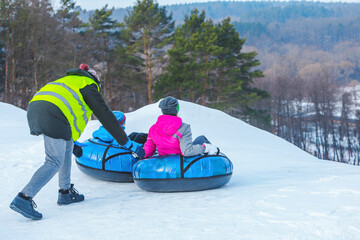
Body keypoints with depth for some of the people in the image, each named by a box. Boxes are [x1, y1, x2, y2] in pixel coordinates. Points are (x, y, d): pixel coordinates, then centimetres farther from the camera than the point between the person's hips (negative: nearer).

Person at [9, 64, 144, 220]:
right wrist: (128, 144, 15)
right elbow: (106, 117, 12)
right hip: (52, 115, -8)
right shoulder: (89, 86, 16)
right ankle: (23, 198, -13)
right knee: (55, 163, -4)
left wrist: (72, 142, 56)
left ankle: (66, 192, 22)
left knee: (67, 146, 22)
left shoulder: (68, 81, 38)